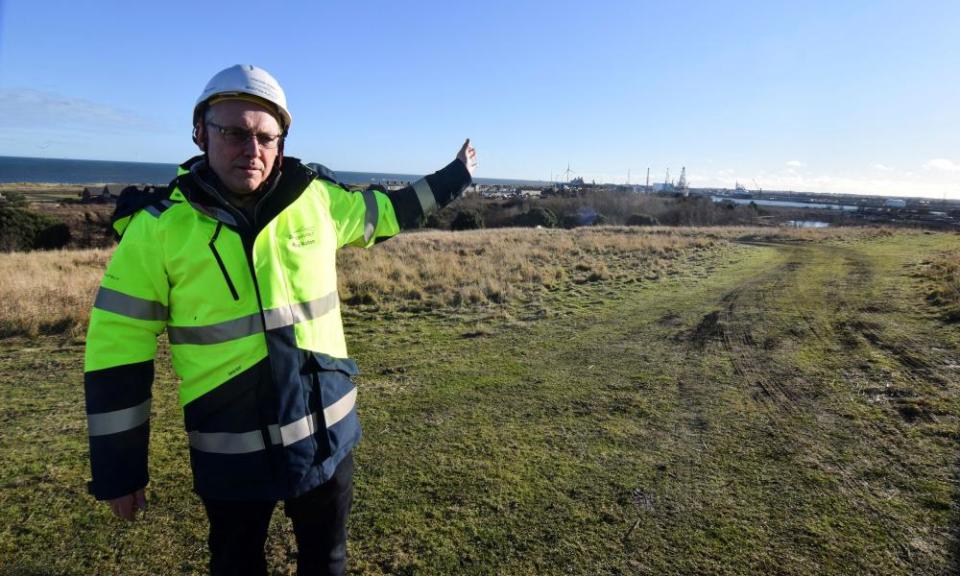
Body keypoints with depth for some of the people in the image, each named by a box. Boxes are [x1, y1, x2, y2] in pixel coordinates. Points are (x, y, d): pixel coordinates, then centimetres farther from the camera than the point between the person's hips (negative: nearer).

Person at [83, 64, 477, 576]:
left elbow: (384, 212, 14)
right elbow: (117, 354, -7)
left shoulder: (316, 198, -5)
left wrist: (454, 177, 21)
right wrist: (119, 471, -2)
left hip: (327, 431, 2)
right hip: (231, 451, -2)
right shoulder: (156, 228, -11)